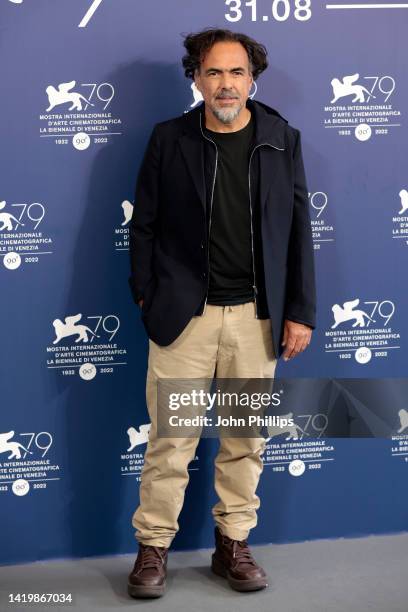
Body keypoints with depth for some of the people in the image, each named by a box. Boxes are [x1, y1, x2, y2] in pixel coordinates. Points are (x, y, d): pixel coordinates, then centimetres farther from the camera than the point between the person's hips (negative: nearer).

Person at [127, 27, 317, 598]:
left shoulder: (283, 139, 3)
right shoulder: (169, 139, 0)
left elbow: (299, 230, 4)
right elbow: (144, 223, 5)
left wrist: (300, 311, 0)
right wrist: (147, 296, -1)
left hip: (257, 315, 2)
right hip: (184, 311, -1)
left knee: (246, 438, 10)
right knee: (170, 439, 2)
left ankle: (234, 544, 25)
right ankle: (153, 547, 17)